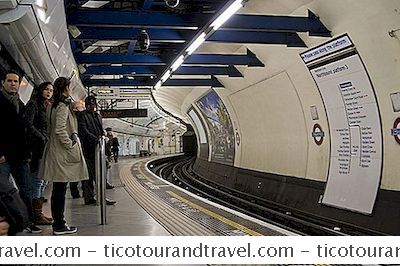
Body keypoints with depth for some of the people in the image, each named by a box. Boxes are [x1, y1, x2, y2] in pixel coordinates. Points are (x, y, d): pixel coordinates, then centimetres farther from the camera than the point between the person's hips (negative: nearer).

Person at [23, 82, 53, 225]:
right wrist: (42, 139, -13)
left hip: (45, 148, 8)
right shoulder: (33, 103, -3)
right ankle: (36, 215, -2)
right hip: (37, 148, -8)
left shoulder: (48, 107, 20)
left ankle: (38, 213, 14)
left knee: (43, 181, 8)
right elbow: (28, 124, -13)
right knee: (37, 180, -7)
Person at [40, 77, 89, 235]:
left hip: (55, 152, 9)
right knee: (60, 190, -4)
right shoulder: (63, 106, -13)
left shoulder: (53, 106, 15)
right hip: (63, 153, -9)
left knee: (58, 190, 12)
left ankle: (58, 223, 19)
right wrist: (71, 146, -13)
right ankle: (59, 226, 3)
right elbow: (60, 130, -21)